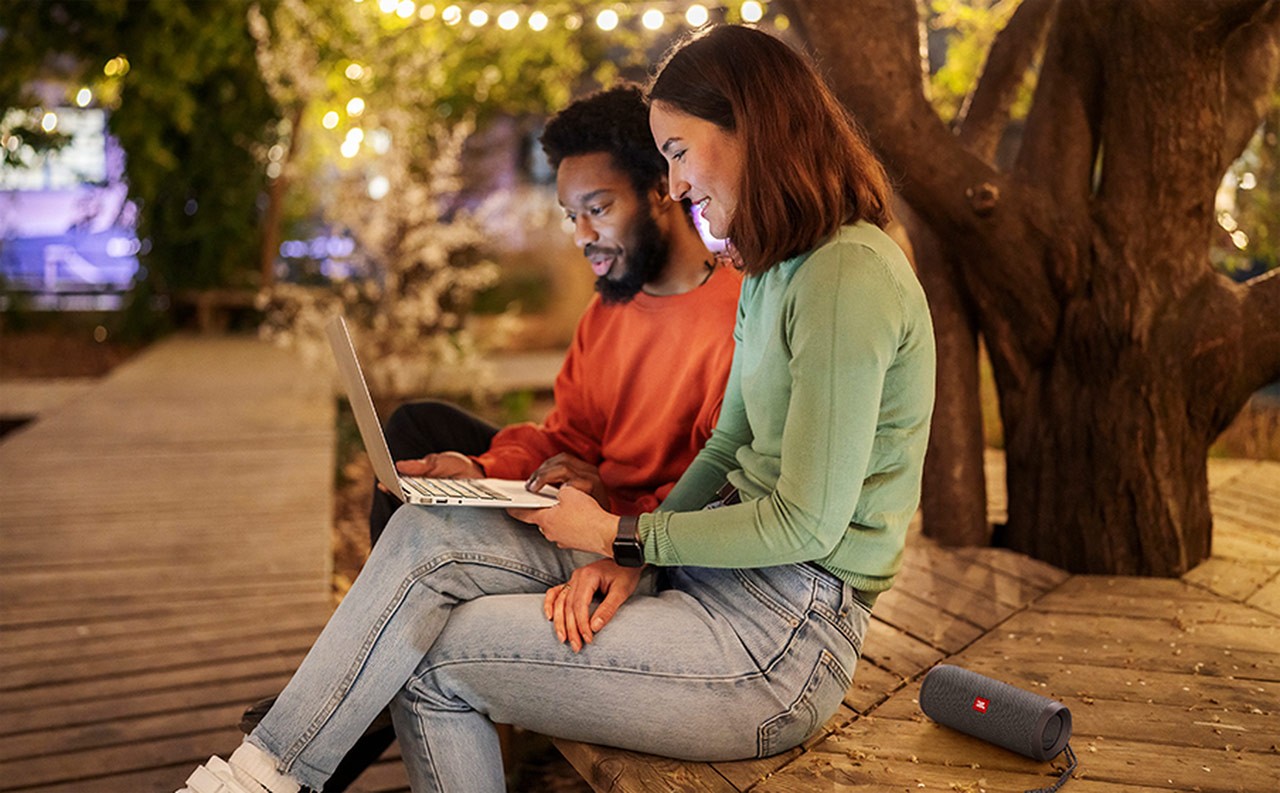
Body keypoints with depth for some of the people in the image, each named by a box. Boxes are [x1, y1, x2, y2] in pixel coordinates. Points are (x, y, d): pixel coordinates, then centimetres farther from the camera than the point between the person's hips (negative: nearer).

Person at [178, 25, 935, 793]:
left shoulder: (848, 276, -19)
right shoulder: (776, 273, 13)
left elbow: (805, 526, -21)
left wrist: (618, 534, -10)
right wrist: (626, 562, -3)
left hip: (783, 636, -8)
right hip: (717, 561, 8)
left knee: (432, 657, -9)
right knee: (427, 535, -6)